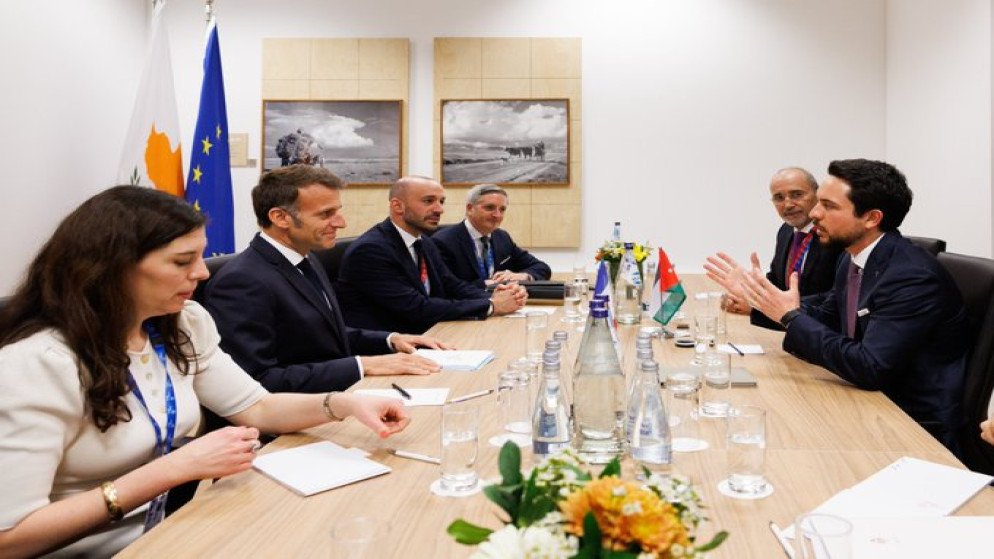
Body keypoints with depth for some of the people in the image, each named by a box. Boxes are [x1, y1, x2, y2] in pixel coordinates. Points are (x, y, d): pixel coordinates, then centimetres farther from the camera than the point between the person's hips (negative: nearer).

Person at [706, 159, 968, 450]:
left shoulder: (914, 277, -25)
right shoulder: (854, 257, 2)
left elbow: (869, 368, -30)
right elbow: (826, 317, 12)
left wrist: (791, 316, -24)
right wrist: (758, 295, 2)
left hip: (917, 426, -7)